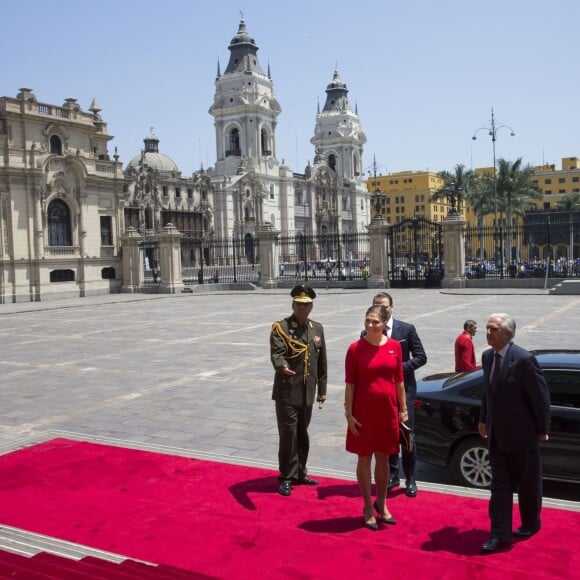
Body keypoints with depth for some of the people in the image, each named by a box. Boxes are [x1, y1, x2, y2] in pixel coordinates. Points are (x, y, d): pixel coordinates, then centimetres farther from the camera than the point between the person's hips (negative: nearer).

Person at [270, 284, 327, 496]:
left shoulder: (317, 328, 10)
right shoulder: (280, 327, -7)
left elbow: (321, 362, 14)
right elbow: (276, 353, -21)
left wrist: (322, 389, 14)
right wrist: (283, 367, -42)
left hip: (307, 393, 5)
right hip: (287, 392, -5)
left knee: (302, 433, 15)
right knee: (288, 434, -2)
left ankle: (299, 473, 29)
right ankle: (286, 478, 11)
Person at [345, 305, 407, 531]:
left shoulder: (394, 346, 0)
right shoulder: (355, 348, -9)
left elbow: (399, 380, 6)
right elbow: (350, 384, -7)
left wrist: (403, 409, 7)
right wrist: (349, 413, -9)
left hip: (388, 410, 3)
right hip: (364, 410, -2)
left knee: (383, 458, 14)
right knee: (364, 459, 8)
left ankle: (381, 504, 31)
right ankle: (368, 508, 22)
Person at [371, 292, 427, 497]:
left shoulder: (407, 329, -2)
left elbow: (420, 357, -3)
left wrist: (399, 368, -14)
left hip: (404, 389, -2)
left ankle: (410, 479, 15)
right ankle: (392, 475, 26)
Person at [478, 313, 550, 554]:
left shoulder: (524, 360, -20)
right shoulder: (487, 356, 1)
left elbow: (541, 397, -14)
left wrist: (542, 430, -8)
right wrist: (484, 419, 13)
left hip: (521, 435, -5)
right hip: (496, 435, 6)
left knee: (528, 484, 14)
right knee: (499, 485, 7)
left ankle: (530, 524, 36)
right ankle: (500, 534, 13)